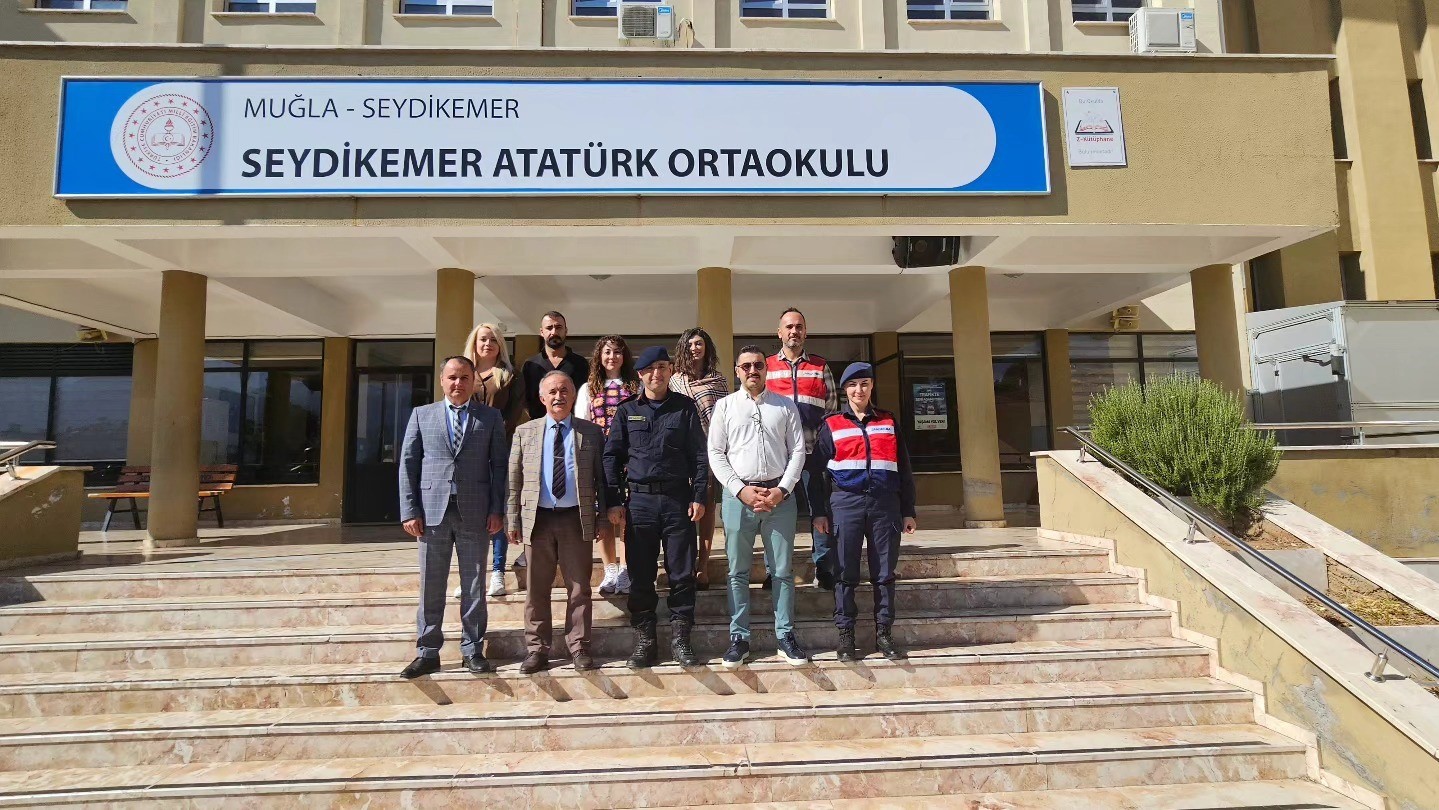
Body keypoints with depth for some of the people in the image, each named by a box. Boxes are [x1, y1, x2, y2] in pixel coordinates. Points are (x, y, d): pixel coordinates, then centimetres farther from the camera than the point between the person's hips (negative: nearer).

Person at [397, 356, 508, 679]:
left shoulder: (490, 418, 7)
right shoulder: (422, 415, 9)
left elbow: (499, 465, 4)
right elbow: (408, 464, 6)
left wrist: (496, 510, -3)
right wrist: (410, 511, -2)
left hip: (475, 513, 0)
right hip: (433, 511, 1)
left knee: (473, 585, 7)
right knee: (431, 586, 7)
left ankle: (472, 650, 18)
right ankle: (428, 652, 17)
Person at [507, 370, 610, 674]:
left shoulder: (591, 432, 4)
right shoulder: (525, 432, 7)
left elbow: (601, 478, 4)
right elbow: (514, 479, 7)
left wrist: (603, 517, 0)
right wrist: (513, 520, 2)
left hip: (577, 518, -1)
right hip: (537, 518, 1)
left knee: (579, 587, 6)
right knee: (536, 588, 8)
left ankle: (579, 647, 18)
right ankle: (537, 648, 20)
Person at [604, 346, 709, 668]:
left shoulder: (685, 407, 6)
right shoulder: (627, 410, 8)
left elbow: (699, 454, 4)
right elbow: (612, 457, 7)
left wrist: (699, 496, -3)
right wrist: (614, 502, 1)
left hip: (678, 500, -1)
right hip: (639, 500, 1)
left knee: (682, 574, 4)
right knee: (641, 576, 6)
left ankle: (680, 639, 17)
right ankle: (645, 640, 18)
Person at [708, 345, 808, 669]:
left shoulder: (785, 405, 9)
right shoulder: (725, 406, 6)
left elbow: (798, 450, 5)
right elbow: (715, 453, 2)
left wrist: (782, 490, -7)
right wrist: (741, 490, -8)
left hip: (779, 494, 1)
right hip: (738, 494, 0)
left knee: (782, 570, 6)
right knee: (738, 572, 6)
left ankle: (785, 636, 16)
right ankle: (739, 638, 15)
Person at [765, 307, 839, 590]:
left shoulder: (821, 367, 13)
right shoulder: (766, 367, 11)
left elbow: (832, 407, 11)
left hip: (814, 448, 0)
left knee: (820, 507, 0)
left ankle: (825, 569, 8)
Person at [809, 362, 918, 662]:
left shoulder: (889, 422, 14)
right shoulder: (831, 425, 8)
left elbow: (904, 469, 14)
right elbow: (818, 471, 6)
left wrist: (908, 511, 9)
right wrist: (819, 512, 0)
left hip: (885, 503, 2)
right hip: (846, 502, -1)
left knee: (884, 573, 5)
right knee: (846, 573, 1)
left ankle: (884, 634, 15)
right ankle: (845, 636, 10)